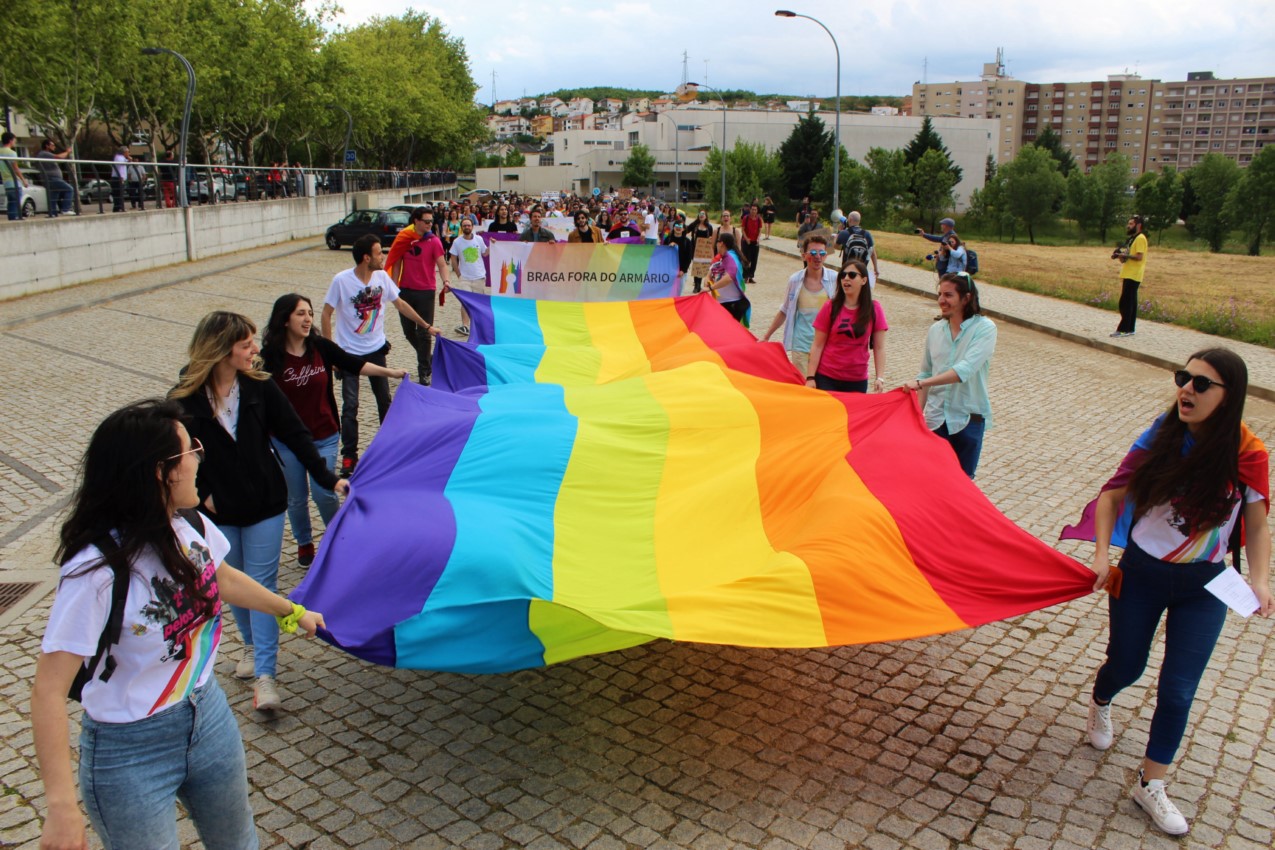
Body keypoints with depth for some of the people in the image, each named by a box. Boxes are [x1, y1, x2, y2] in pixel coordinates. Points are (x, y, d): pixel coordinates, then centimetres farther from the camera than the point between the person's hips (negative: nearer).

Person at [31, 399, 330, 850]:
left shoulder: (191, 526, -8)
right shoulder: (98, 570, -29)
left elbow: (223, 578, 13)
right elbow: (49, 692, -26)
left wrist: (292, 611, 27)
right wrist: (61, 806, -28)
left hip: (207, 714, 7)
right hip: (132, 754, -6)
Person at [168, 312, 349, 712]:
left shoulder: (260, 387, -8)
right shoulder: (184, 400, -12)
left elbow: (295, 435, -3)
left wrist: (328, 478, -5)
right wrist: (201, 495, -9)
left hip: (264, 505, -1)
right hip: (218, 513, 1)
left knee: (261, 585, 0)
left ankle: (264, 675, 2)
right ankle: (252, 646, 41)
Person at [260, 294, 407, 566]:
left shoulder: (321, 347, -6)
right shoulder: (271, 356, -13)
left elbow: (354, 364, 3)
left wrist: (390, 372, -2)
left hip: (324, 436, 1)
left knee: (323, 492, 0)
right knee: (296, 498, 12)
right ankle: (304, 543, 36)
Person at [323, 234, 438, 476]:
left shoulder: (382, 277, -5)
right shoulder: (341, 280, -17)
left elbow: (400, 304, 8)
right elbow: (326, 314, -10)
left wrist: (426, 325, 12)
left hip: (376, 349, 4)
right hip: (349, 353, -4)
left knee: (384, 399, 13)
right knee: (350, 406, -5)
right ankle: (349, 456, 6)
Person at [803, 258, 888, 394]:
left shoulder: (874, 309, 0)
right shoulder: (830, 308, -2)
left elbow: (879, 348, -1)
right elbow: (817, 345, -2)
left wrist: (880, 378, -10)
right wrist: (810, 377, -8)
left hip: (857, 381, 1)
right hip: (826, 378, -1)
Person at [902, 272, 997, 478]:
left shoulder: (985, 328, -12)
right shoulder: (935, 330, 4)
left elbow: (965, 370, -25)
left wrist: (921, 383, -31)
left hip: (968, 419, -4)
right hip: (936, 418, 4)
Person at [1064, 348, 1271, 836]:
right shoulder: (1161, 437, -13)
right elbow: (1112, 495, -4)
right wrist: (1102, 553, -16)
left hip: (1203, 587, 0)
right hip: (1141, 572, 0)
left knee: (1177, 691, 1)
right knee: (1126, 666, 16)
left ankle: (1151, 786, 20)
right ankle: (1100, 704, 52)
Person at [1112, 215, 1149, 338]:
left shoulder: (1140, 238, -12)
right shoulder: (1132, 238, 19)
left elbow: (1139, 257, -20)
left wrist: (1124, 255, -21)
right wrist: (1120, 255, 8)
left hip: (1133, 276, -10)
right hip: (1128, 274, 10)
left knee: (1125, 303, -11)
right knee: (1130, 303, 10)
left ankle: (1124, 329, -11)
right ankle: (1129, 329, 13)